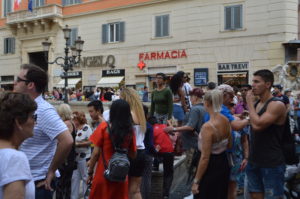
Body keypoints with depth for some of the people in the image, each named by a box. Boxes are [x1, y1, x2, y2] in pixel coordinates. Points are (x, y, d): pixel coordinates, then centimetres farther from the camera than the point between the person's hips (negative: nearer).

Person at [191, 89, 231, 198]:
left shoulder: (208, 127, -25)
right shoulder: (226, 121, -2)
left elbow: (205, 158, -23)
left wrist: (196, 181, -16)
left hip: (211, 166, -8)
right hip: (224, 163, 8)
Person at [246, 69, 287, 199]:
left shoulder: (277, 105, -15)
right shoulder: (256, 104, 9)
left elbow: (257, 125, -28)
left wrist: (249, 103, -15)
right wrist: (248, 157, 18)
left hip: (272, 164, -7)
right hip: (254, 161, 8)